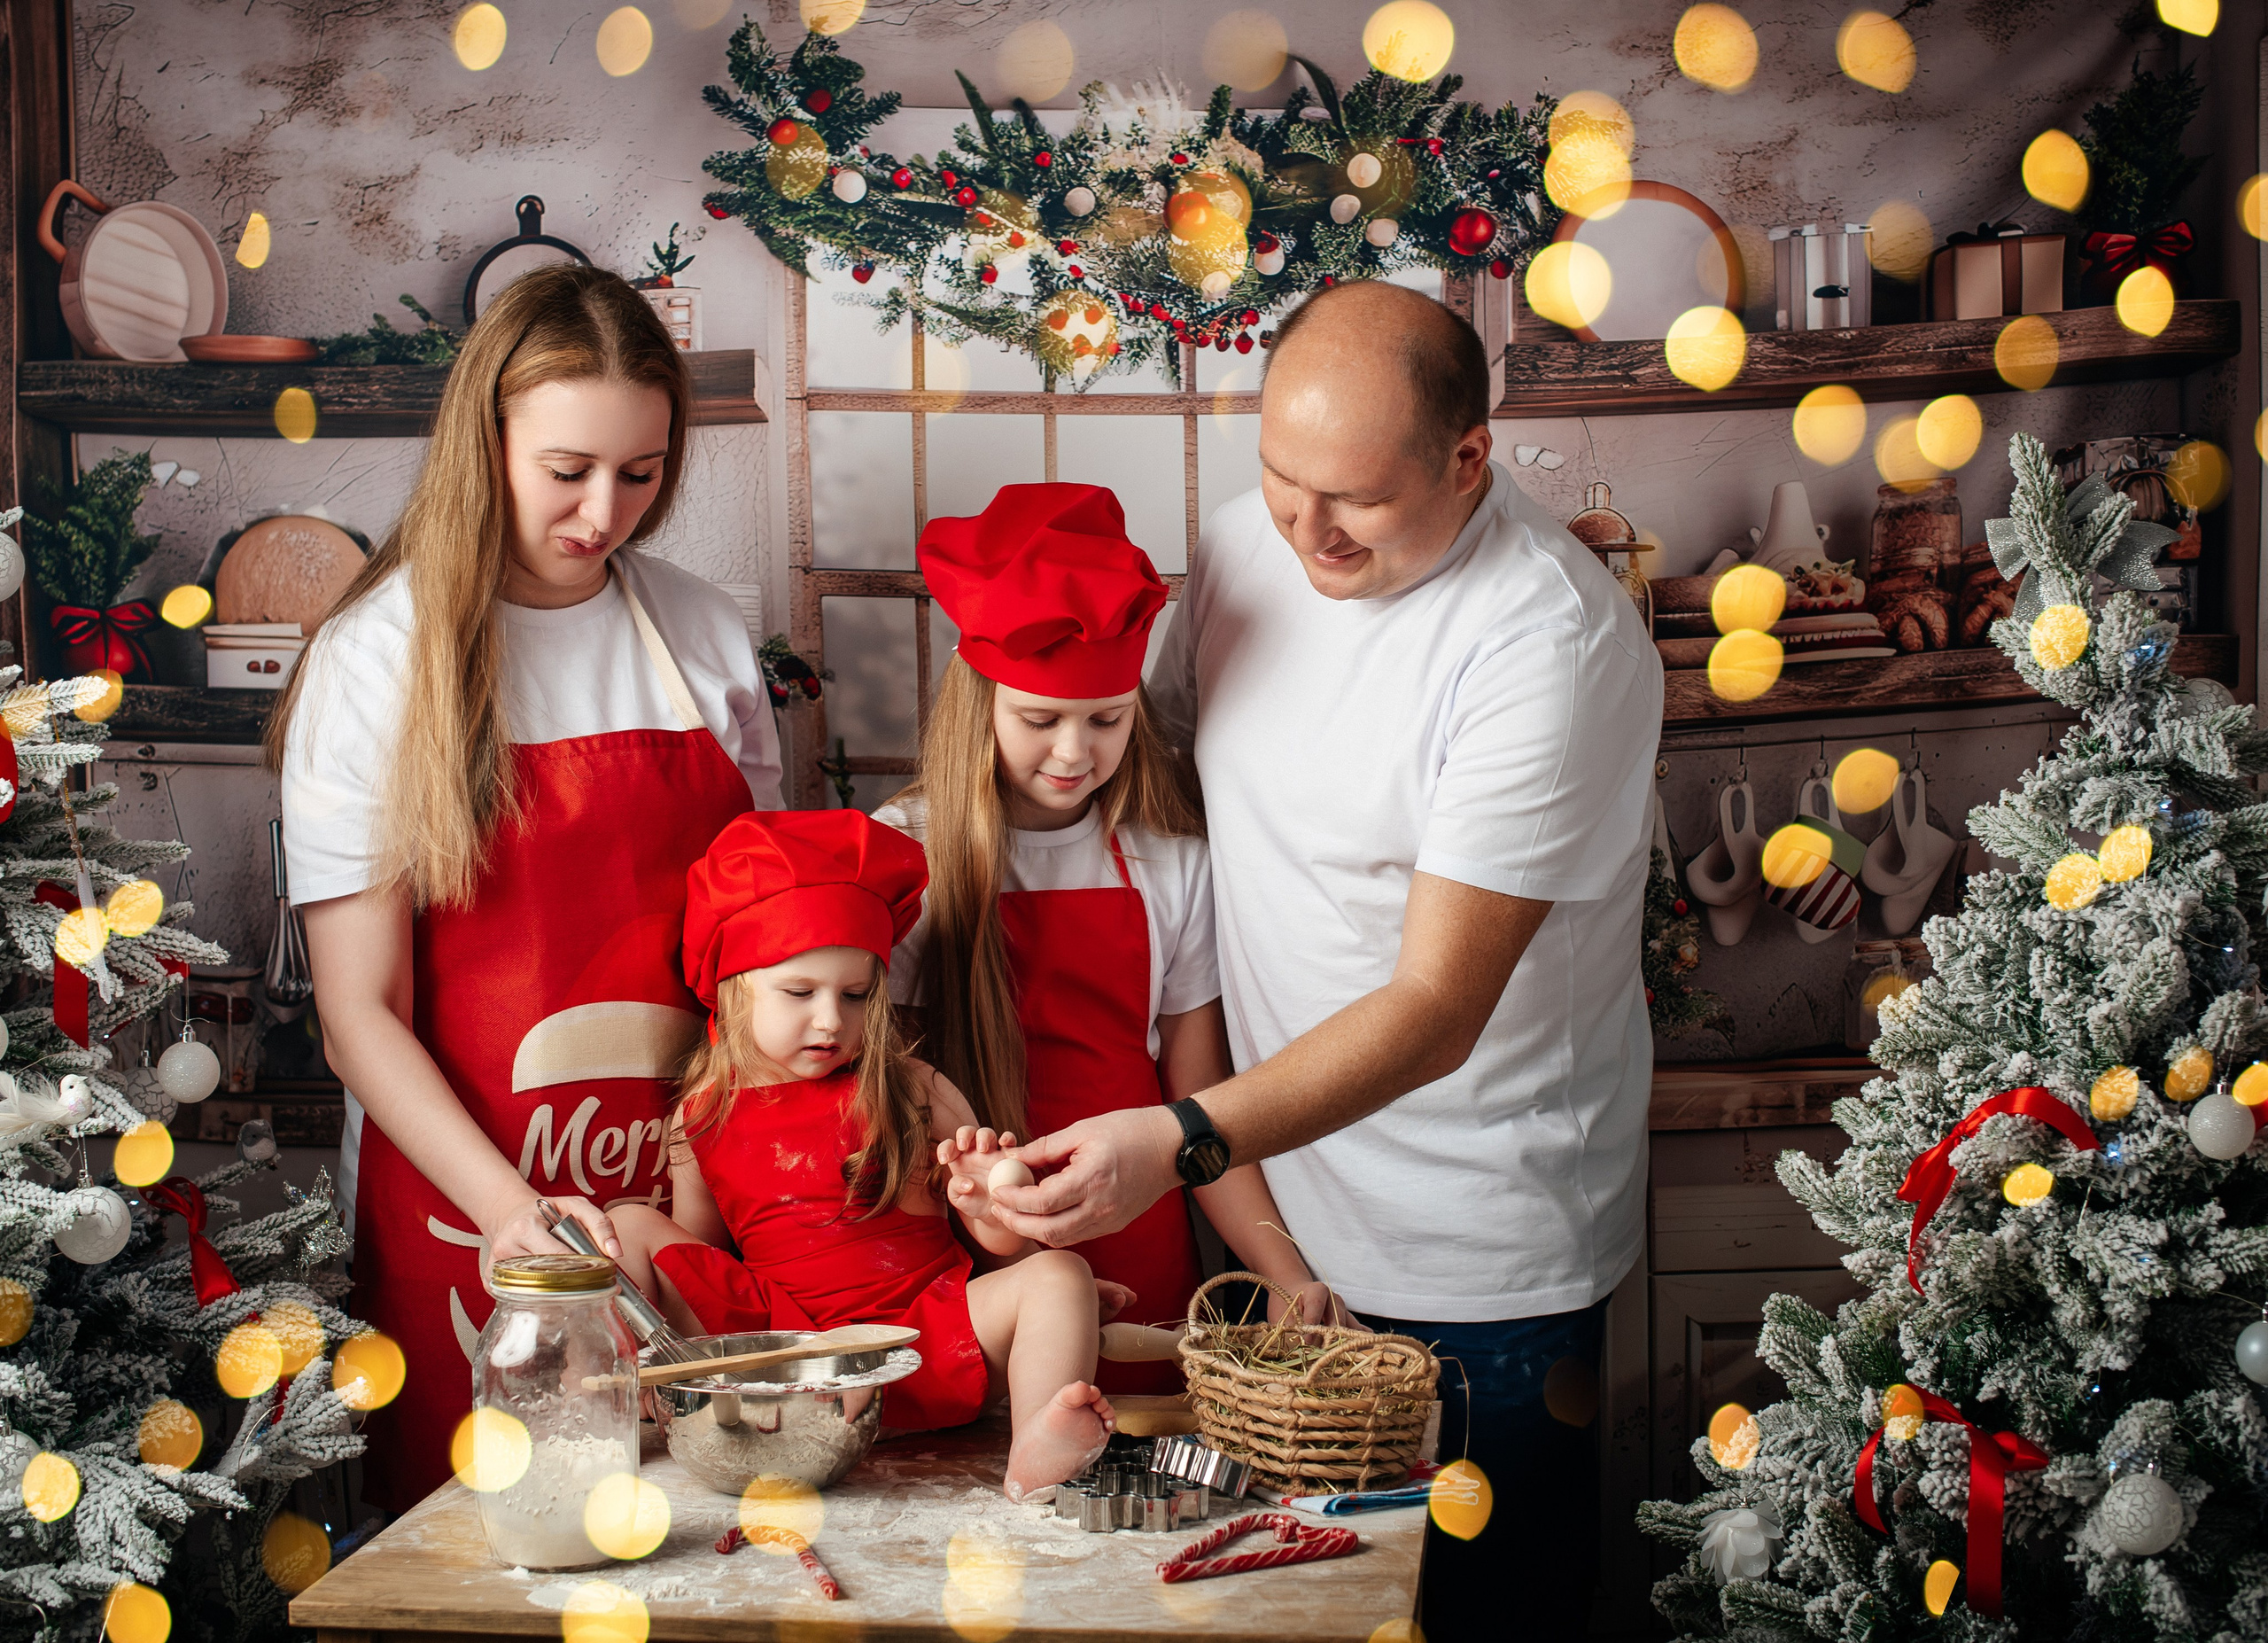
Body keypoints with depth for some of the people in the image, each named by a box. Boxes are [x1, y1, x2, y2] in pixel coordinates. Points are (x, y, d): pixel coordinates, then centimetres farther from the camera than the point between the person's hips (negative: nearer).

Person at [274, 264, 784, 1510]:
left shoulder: (704, 636, 6)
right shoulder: (376, 659, -5)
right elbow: (360, 1013, -7)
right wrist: (510, 1210, -20)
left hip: (695, 1207, 3)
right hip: (468, 1218, -3)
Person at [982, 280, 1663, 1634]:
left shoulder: (1554, 644, -24)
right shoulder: (1252, 544, -3)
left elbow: (1433, 1012, -27)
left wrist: (1183, 1144, -35)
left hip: (1475, 1265, -6)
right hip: (1273, 1203, 6)